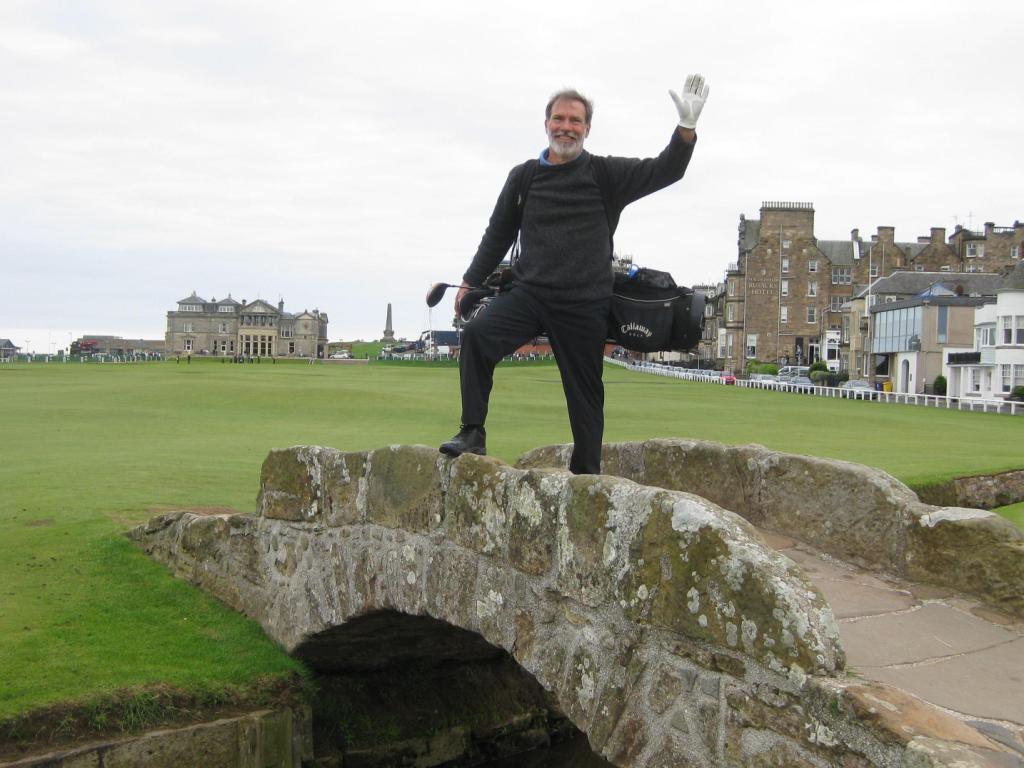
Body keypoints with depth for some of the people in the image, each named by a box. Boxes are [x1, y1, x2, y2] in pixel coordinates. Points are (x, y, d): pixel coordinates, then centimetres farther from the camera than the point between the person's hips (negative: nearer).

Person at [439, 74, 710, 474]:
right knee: (476, 335, -24)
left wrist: (686, 127, -22)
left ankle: (586, 473, 19)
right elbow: (498, 234, 19)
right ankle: (472, 434, -16)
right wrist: (470, 282, 20)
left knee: (585, 394, 5)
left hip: (585, 305, -1)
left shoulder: (606, 174, 3)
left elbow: (664, 171, -6)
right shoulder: (523, 176, 10)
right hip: (528, 292, 2)